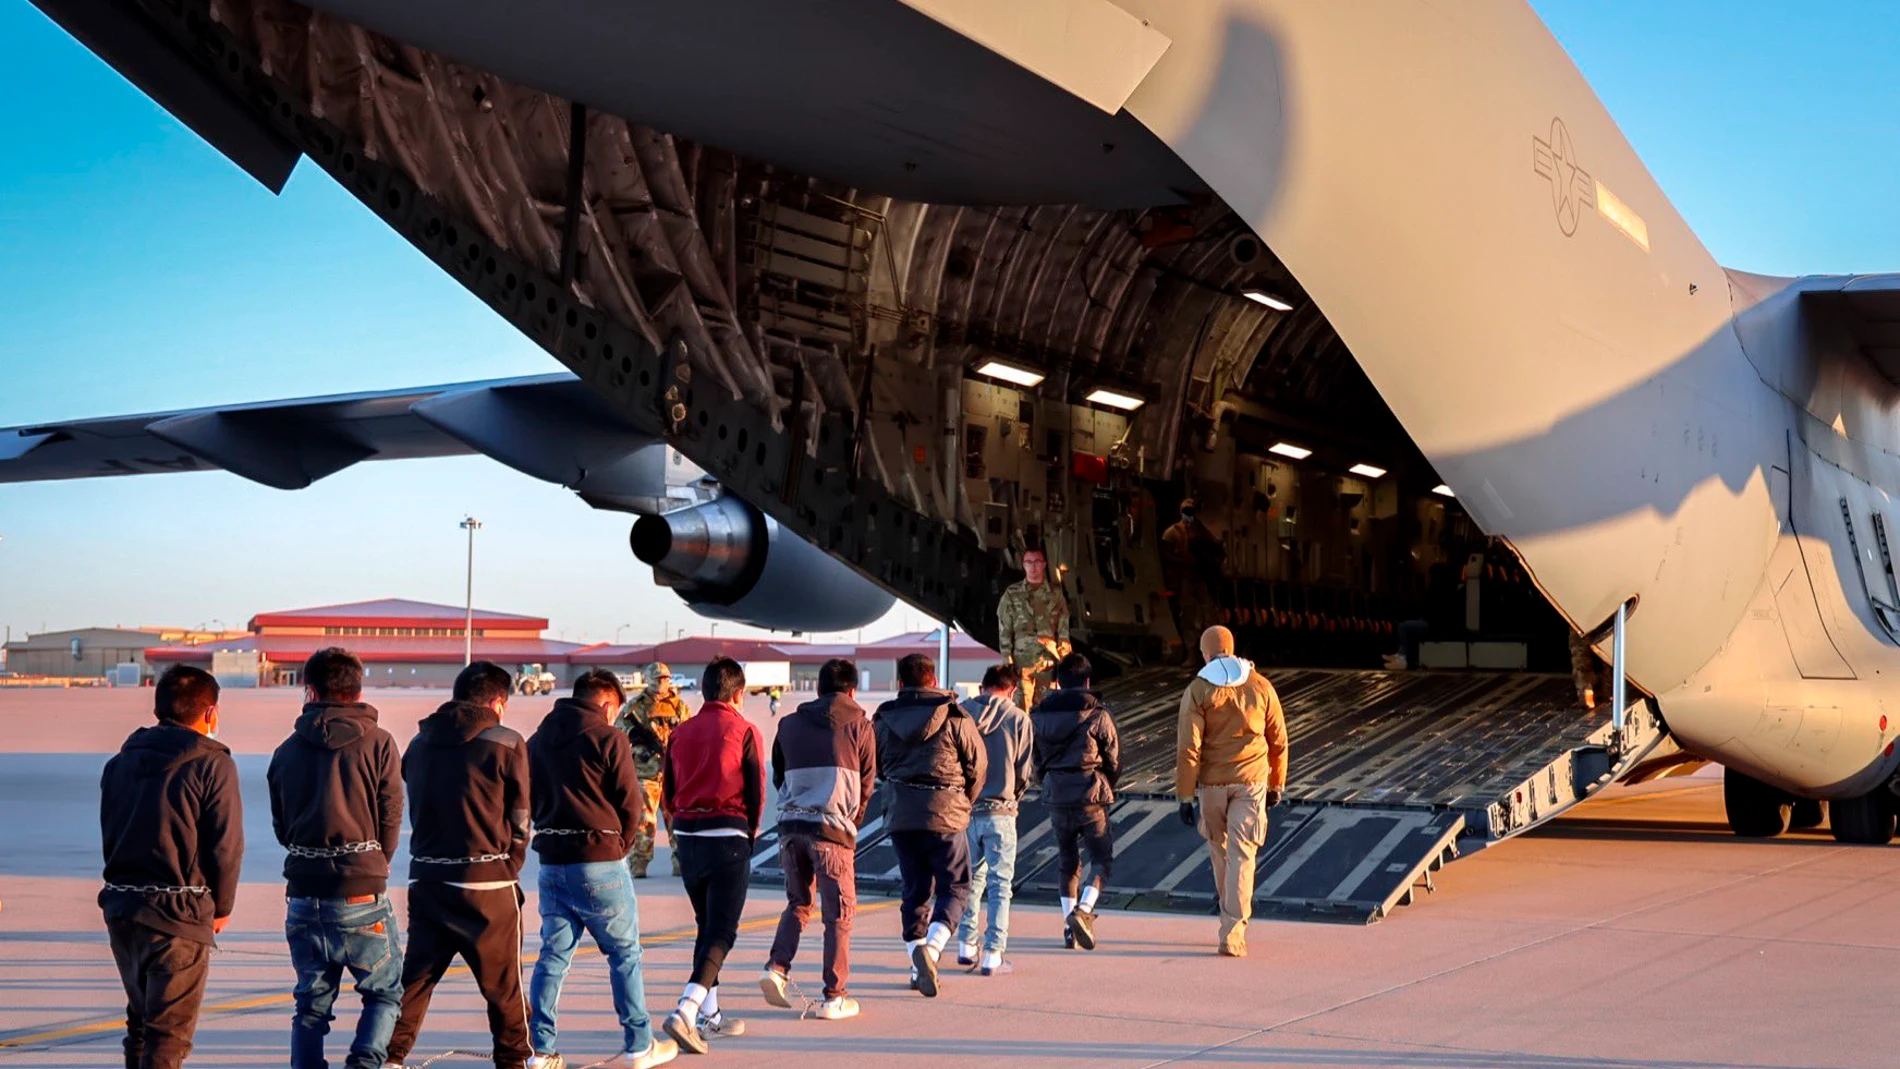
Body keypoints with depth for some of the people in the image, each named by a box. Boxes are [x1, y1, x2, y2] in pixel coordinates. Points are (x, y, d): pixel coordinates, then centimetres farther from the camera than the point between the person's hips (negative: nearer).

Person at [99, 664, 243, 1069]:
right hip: (180, 913, -6)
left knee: (141, 1017, 21)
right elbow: (225, 845, -10)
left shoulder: (120, 761, 11)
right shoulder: (212, 763, -9)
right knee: (170, 1031, -3)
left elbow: (108, 834, 14)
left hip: (120, 906, 6)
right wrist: (221, 906, 3)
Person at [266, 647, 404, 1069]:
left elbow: (281, 828, 11)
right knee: (386, 993, 10)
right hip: (363, 895, -3)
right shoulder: (378, 743, -4)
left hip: (303, 896, 3)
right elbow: (390, 823, -2)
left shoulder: (287, 750, 7)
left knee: (311, 1004, 13)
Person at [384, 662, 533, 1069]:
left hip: (426, 879, 5)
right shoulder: (506, 744, -6)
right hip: (487, 882, -4)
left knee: (417, 974, 12)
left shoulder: (420, 742, 9)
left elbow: (416, 808, 14)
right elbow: (519, 820, 0)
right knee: (503, 980, 8)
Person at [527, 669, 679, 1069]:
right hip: (600, 863, -5)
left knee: (553, 954, 9)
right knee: (625, 953, 7)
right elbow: (631, 805, -8)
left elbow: (530, 800, 13)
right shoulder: (608, 738, -8)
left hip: (552, 862, 5)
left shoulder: (537, 740, 11)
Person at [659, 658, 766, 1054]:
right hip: (728, 837, -5)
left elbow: (668, 795, 9)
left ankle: (709, 1014, 23)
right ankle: (686, 1012, -20)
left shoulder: (681, 733, 7)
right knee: (722, 932, -4)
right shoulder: (744, 732, -5)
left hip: (687, 839, 5)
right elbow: (756, 793, -4)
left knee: (707, 925, 19)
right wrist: (749, 836, 11)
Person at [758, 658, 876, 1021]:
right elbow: (866, 784, 8)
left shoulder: (789, 724, 13)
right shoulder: (859, 725, 5)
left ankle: (777, 967, 2)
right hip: (832, 830, -4)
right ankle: (835, 997, 4)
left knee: (798, 902, 20)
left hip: (790, 825, 4)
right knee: (839, 914, 4)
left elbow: (778, 777, 18)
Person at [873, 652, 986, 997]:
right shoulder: (955, 717, -5)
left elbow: (879, 768, 13)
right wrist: (963, 803, 17)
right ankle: (931, 947, -17)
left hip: (900, 818, 3)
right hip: (945, 819, -3)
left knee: (914, 891, 13)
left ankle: (917, 960, 12)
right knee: (954, 888, 5)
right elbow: (977, 765, 1)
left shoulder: (884, 720, 4)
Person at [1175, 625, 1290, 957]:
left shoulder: (1198, 690, -7)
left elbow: (1187, 748, -11)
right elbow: (1278, 741, 7)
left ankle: (1232, 918, 34)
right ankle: (1233, 933, -9)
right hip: (1251, 781, 1)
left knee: (1219, 849, 18)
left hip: (1212, 783, 0)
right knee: (1241, 856, -1)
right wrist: (1277, 784, 18)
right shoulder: (1260, 686, 1)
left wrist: (1185, 796, -6)